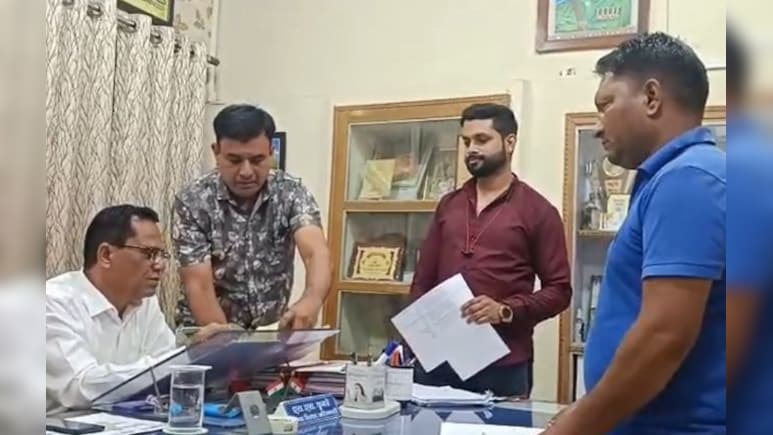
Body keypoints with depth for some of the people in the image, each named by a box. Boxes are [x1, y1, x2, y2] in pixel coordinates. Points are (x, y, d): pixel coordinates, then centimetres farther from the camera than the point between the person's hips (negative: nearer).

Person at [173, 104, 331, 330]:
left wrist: (312, 300, -44)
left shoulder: (291, 193, -9)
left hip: (270, 331, 1)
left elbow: (316, 252, -25)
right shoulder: (193, 202, -12)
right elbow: (199, 287, -16)